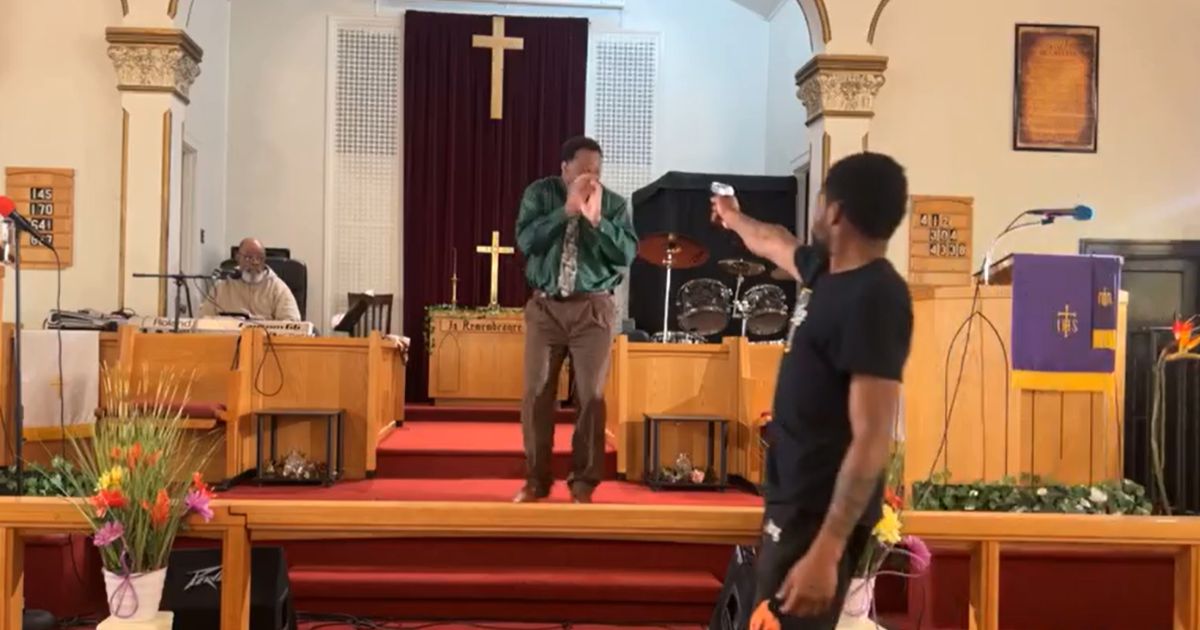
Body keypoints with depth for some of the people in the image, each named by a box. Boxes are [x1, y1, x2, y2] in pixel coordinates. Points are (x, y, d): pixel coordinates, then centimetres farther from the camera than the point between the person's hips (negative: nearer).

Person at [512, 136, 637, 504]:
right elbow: (526, 240, -11)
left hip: (593, 308, 0)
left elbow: (627, 254, -8)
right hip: (545, 306, 1)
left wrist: (596, 219, -18)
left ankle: (583, 481, 9)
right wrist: (567, 210, -17)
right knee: (536, 394, 1)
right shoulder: (539, 194, 3)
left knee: (591, 396, -1)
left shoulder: (613, 203, 3)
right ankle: (536, 480, 12)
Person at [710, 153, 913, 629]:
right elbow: (775, 244, 32)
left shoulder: (873, 299, -20)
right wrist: (734, 219, 51)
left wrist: (825, 551, -29)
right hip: (797, 500, 10)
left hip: (821, 513, -9)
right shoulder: (830, 270, 7)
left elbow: (871, 439, -25)